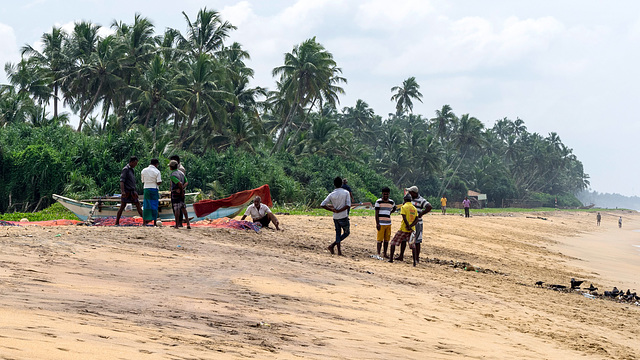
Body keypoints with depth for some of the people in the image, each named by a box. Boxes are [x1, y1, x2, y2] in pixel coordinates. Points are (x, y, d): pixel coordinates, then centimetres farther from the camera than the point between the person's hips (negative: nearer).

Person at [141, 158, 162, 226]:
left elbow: (143, 181, 10)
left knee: (146, 205, 9)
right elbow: (159, 182, -12)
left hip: (146, 189, 4)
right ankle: (154, 222, 4)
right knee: (154, 206, 3)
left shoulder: (144, 170, 6)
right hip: (154, 189, -4)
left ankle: (144, 221, 7)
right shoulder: (157, 171, -8)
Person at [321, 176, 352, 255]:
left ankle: (339, 250, 6)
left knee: (338, 233, 13)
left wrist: (332, 210, 3)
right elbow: (348, 205, -15)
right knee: (346, 233, 10)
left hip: (335, 217, 3)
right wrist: (339, 210, -9)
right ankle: (332, 245, -5)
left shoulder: (331, 195, 0)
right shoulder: (346, 193, -6)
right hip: (343, 216, -3)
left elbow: (322, 205, -4)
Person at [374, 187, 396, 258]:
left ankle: (385, 253, 14)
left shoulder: (391, 202, 11)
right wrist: (377, 223, -12)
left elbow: (394, 208, 33)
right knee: (380, 239, -5)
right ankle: (378, 253, -1)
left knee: (387, 239, 7)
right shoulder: (378, 202, -3)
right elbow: (376, 213, -5)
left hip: (388, 223, 5)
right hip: (381, 224, -5)